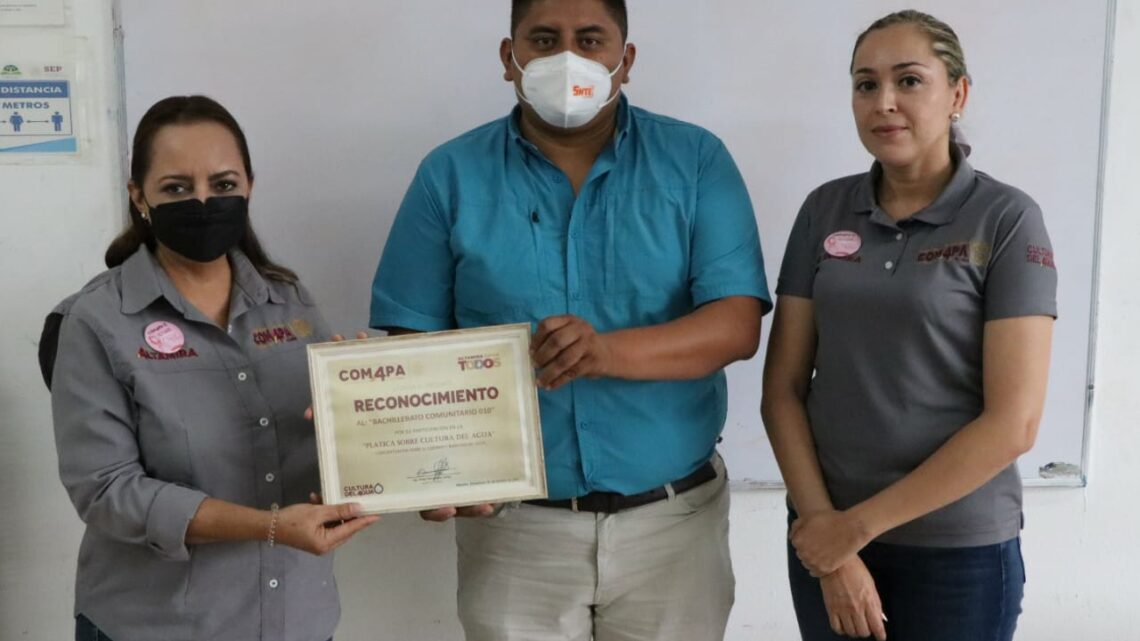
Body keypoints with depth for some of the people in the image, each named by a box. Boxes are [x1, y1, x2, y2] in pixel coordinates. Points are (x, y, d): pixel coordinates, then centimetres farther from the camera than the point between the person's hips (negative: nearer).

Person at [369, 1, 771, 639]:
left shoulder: (696, 161, -1)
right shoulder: (451, 175, 0)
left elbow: (738, 323, -9)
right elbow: (413, 341, 0)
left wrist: (613, 351, -26)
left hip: (674, 516, 1)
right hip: (512, 526, 0)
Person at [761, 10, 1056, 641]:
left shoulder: (1007, 219, -9)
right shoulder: (825, 210, 0)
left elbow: (1012, 422, -15)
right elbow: (782, 388, -1)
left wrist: (859, 524, -14)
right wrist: (826, 530, -10)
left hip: (958, 547, -3)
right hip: (822, 531, 3)